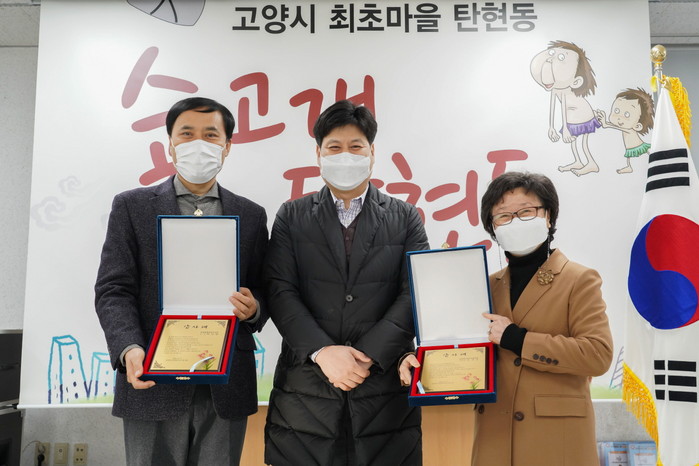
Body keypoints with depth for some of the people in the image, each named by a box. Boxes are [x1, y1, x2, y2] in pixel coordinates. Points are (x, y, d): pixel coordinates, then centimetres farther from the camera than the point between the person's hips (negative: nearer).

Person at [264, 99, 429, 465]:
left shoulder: (406, 219, 6)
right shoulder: (291, 217, 6)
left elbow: (415, 295, -3)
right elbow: (280, 291, -3)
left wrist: (368, 357, -13)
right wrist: (322, 351, -15)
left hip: (385, 389, 0)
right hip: (305, 390, 0)